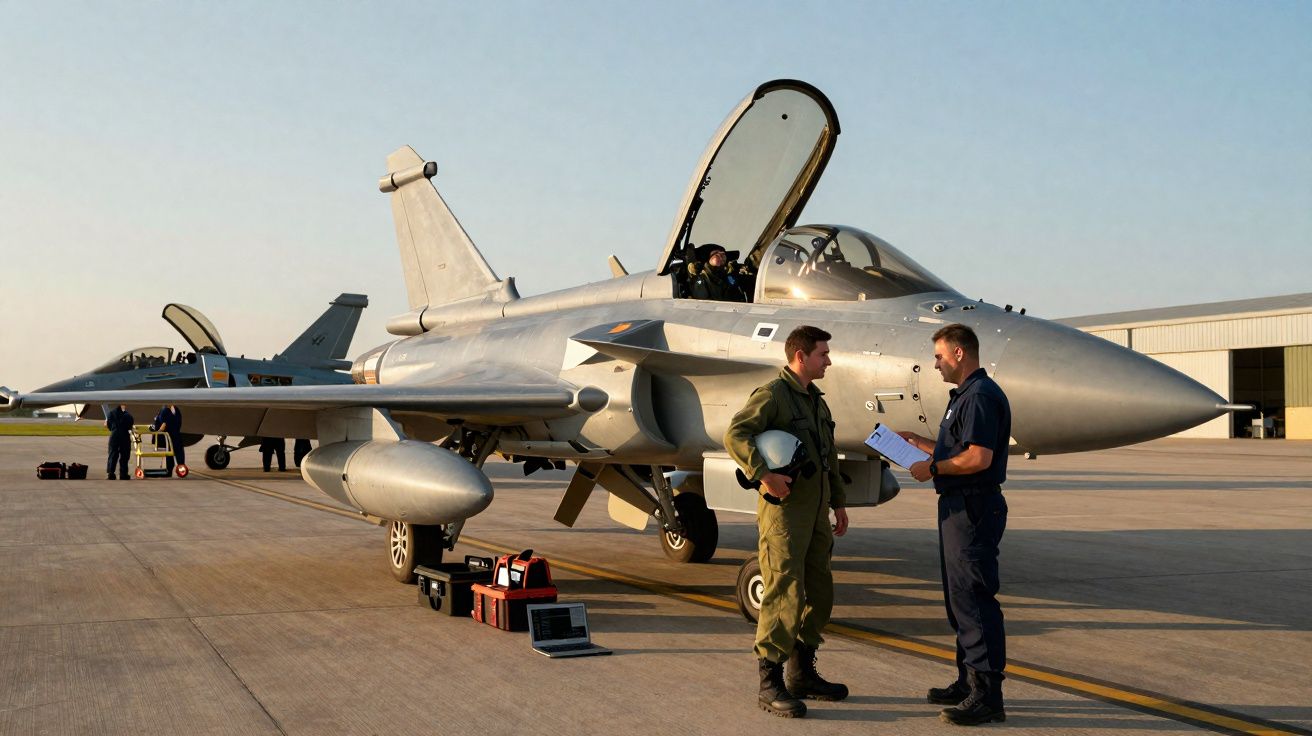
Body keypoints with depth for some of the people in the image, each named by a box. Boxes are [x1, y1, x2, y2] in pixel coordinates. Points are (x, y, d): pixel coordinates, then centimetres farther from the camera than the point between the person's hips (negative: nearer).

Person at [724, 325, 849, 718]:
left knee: (819, 594, 14)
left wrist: (839, 502, 22)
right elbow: (735, 435, -24)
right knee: (783, 595, -8)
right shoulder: (772, 394, -10)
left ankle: (801, 673, 26)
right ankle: (770, 683, 0)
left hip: (816, 513, 9)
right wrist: (763, 473, -34)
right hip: (784, 511, -9)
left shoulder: (817, 400, 17)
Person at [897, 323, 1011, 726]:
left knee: (975, 599, -8)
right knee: (959, 598, 16)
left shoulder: (981, 396, -16)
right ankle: (969, 682, 25)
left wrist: (932, 469, -14)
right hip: (958, 506, 11)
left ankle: (987, 696, -4)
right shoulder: (965, 395, 18)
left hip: (975, 508, -11)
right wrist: (919, 442, 22)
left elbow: (979, 458, -25)